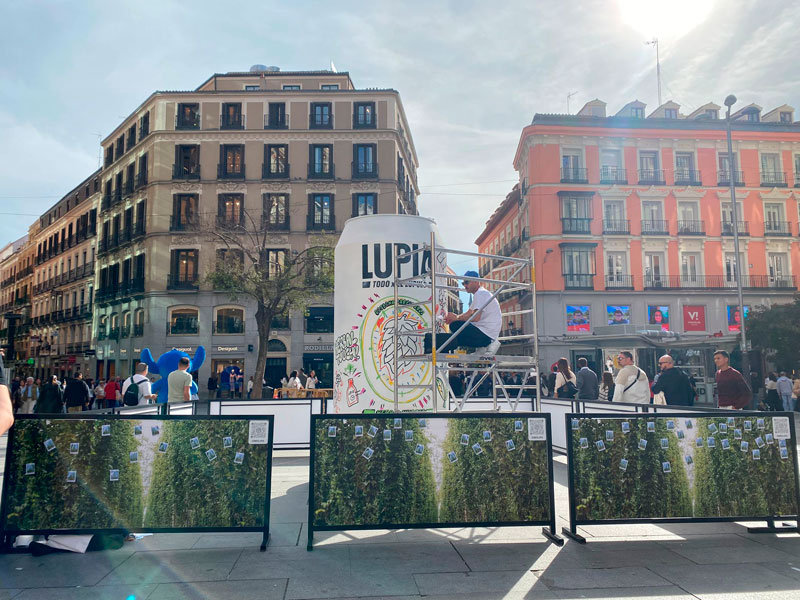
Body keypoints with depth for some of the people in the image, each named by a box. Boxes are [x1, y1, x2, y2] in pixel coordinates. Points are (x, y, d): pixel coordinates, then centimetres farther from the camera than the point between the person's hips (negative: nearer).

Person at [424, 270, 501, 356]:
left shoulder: (481, 293, -14)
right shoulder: (479, 293, 22)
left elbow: (476, 317, -27)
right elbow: (468, 313, 20)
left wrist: (456, 317, -13)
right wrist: (453, 318, 2)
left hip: (486, 334, -11)